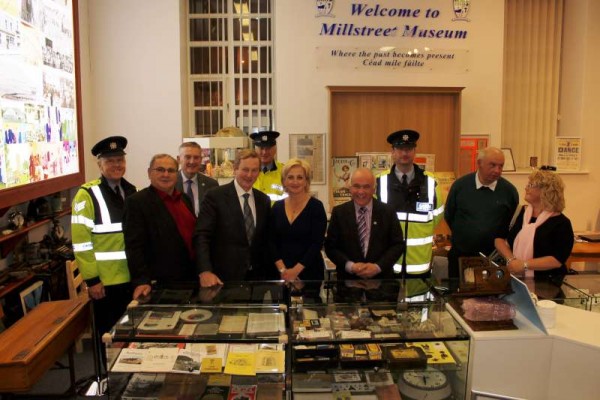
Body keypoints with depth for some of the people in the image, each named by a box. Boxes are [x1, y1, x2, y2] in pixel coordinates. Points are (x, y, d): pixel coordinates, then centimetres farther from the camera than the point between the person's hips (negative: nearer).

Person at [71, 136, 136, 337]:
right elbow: (81, 242, -14)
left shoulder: (130, 190, 7)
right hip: (106, 280, -5)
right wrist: (92, 279, -15)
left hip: (132, 277, 6)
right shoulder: (87, 195, -12)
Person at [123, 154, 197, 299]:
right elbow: (134, 246, -15)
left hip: (192, 279, 6)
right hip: (161, 285, -6)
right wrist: (142, 281, -22)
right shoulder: (137, 202, -9)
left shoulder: (184, 199, 11)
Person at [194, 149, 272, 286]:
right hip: (223, 278, -4)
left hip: (256, 276, 4)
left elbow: (265, 239, 12)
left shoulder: (264, 200, 7)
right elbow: (201, 236, -13)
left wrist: (270, 275, 6)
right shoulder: (215, 196, -7)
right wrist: (205, 272, -24)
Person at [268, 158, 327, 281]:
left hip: (309, 271, -3)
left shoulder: (316, 206, -7)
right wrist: (282, 269, -9)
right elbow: (272, 241, 2)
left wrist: (296, 270, -16)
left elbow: (317, 243, -12)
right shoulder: (277, 207, 4)